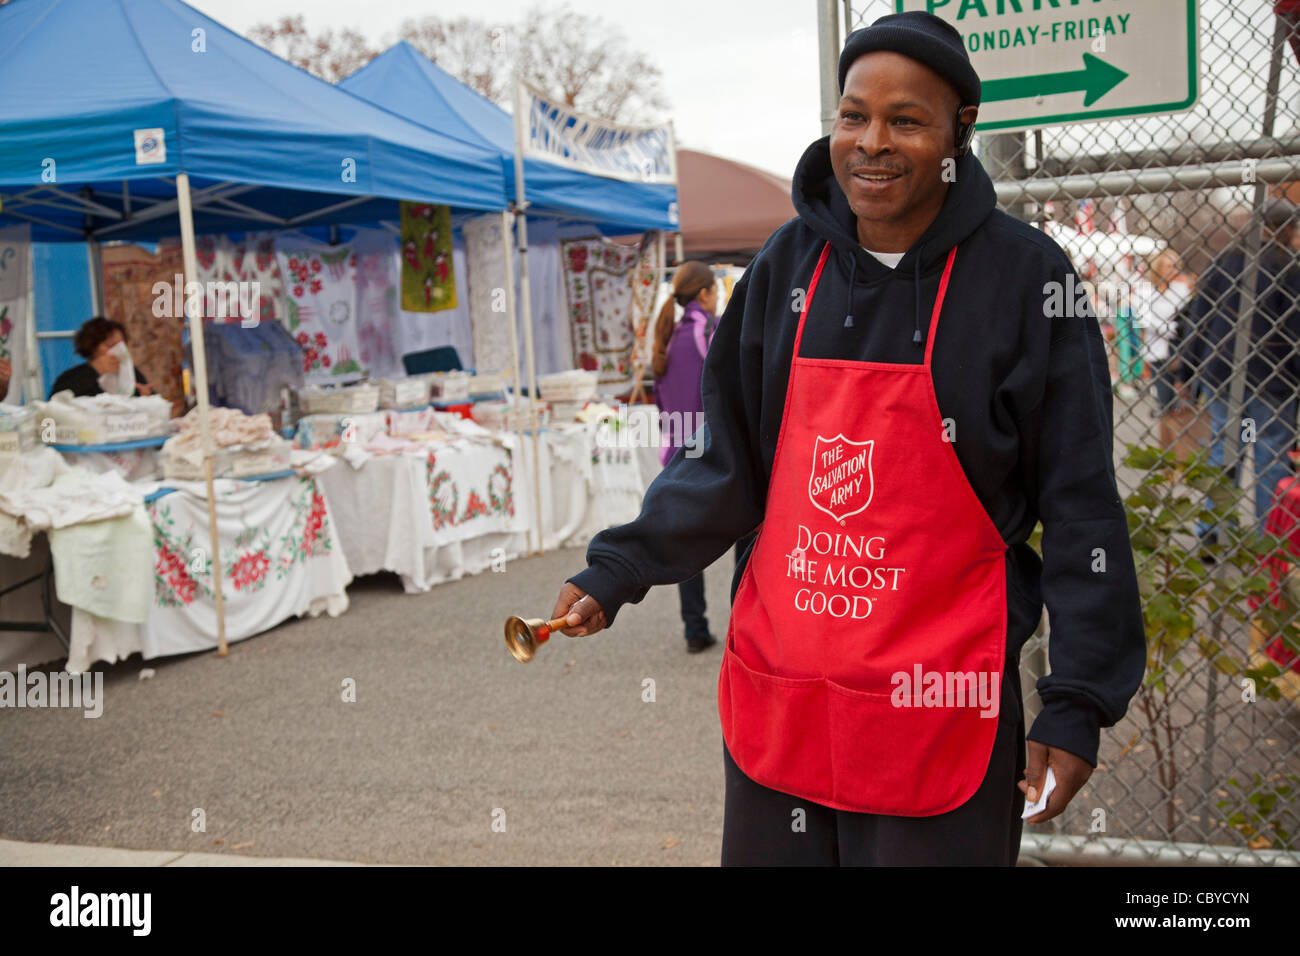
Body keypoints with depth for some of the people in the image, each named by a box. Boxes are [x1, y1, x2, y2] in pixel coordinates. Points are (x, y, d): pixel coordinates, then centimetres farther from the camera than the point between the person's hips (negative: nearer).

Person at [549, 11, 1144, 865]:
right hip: (776, 687, 4)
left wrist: (1079, 703, -8)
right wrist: (619, 570, 1)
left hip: (936, 704, -3)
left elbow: (1081, 507, -5)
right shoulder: (789, 264, 3)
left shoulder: (1023, 275, -7)